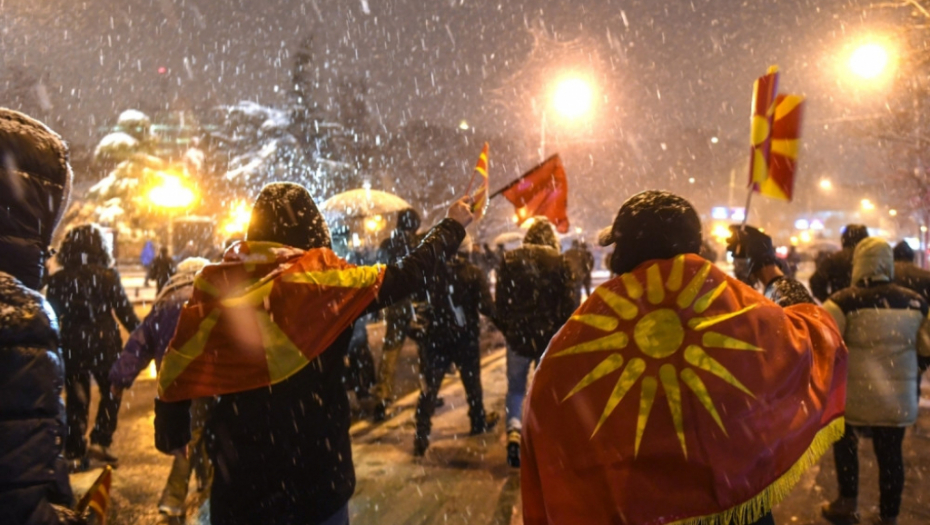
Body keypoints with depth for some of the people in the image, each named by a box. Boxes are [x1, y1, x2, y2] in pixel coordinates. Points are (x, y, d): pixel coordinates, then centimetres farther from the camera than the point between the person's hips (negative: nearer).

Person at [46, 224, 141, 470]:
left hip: (71, 346, 2)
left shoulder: (57, 280, -2)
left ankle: (76, 452, 15)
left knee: (76, 399, 12)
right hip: (103, 344, -2)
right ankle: (99, 442, 10)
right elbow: (125, 312, -7)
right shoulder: (107, 276, -8)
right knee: (111, 392, 17)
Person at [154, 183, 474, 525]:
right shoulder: (324, 279, -11)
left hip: (238, 471, 3)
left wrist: (171, 433, 17)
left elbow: (177, 368, 1)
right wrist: (453, 226, 10)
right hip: (314, 468, -2)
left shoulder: (217, 284, -4)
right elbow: (408, 275, -5)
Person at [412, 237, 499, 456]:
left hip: (435, 337, 1)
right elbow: (486, 307, -16)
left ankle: (421, 436, -7)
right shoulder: (473, 273, -11)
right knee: (472, 380, 20)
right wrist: (493, 313, 4)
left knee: (429, 386, 2)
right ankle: (479, 421, 38)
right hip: (465, 337, -1)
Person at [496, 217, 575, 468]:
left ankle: (513, 431, -11)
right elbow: (568, 302, -4)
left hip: (518, 334, 0)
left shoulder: (510, 259, -3)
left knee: (515, 388, 12)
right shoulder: (559, 261, -4)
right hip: (549, 334, 0)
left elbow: (501, 299, -3)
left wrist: (505, 328, 11)